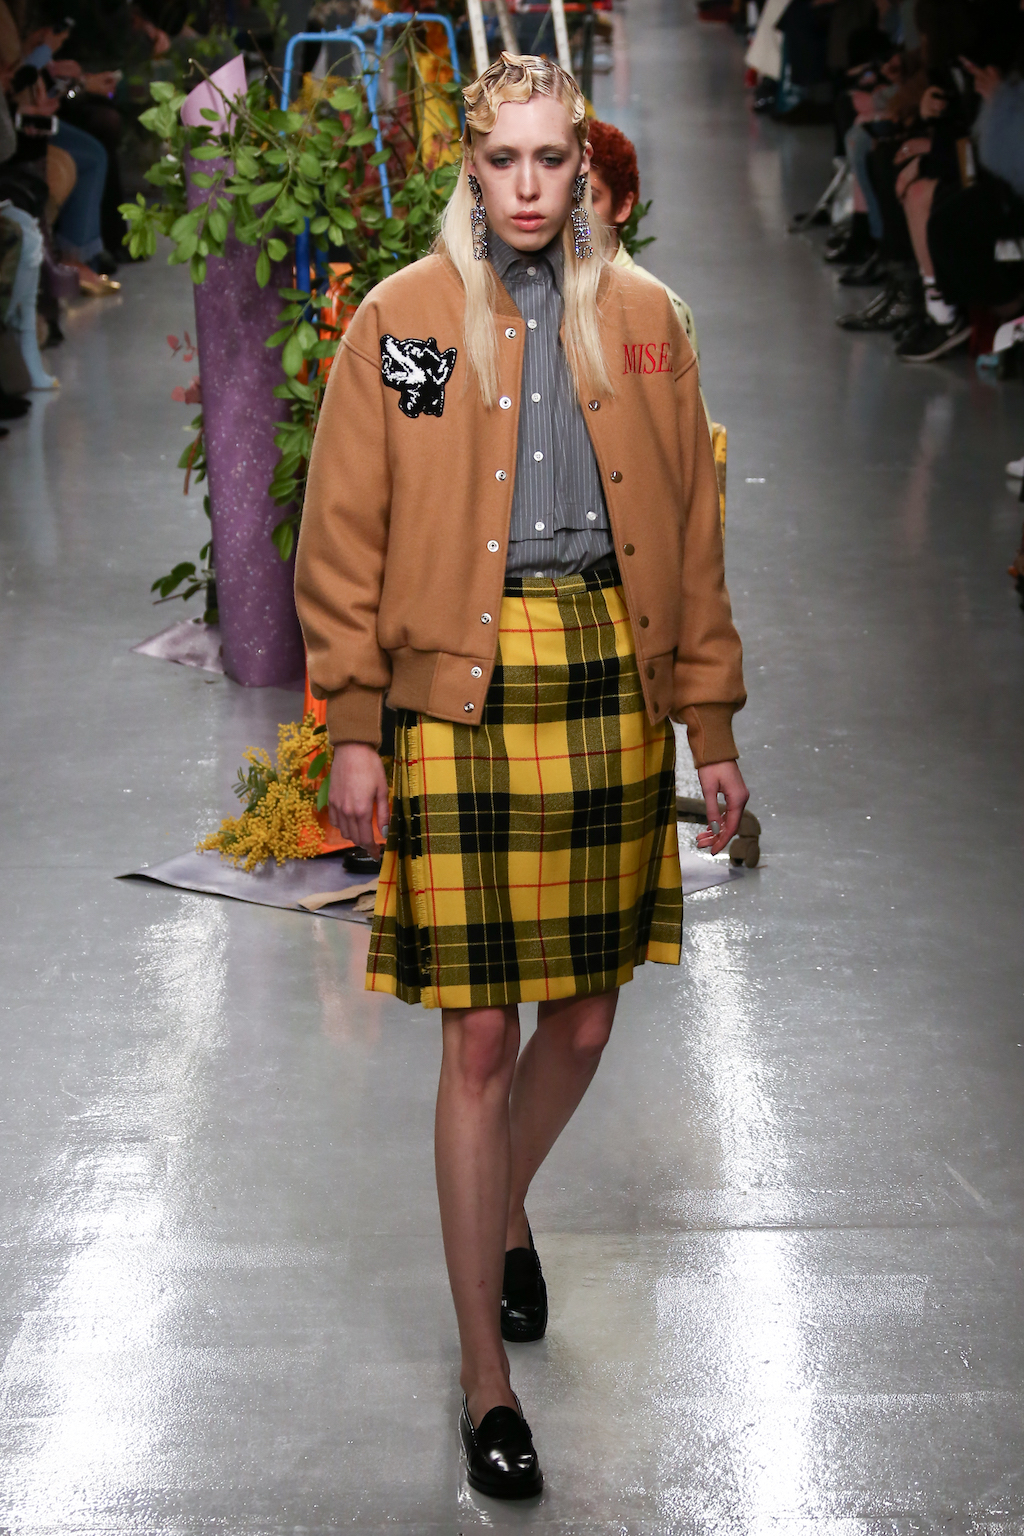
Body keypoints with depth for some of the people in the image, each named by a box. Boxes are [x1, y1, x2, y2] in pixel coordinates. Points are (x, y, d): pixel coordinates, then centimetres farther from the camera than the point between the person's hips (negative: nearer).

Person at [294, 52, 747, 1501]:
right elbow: (345, 538, 1)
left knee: (584, 1016, 10)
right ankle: (488, 1377, 10)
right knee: (481, 1035, -2)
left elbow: (692, 532, 10)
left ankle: (505, 1211, 43)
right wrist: (355, 726, -5)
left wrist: (712, 725, 8)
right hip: (460, 688, -3)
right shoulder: (402, 316, 1)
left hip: (612, 679, 3)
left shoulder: (642, 317, 8)